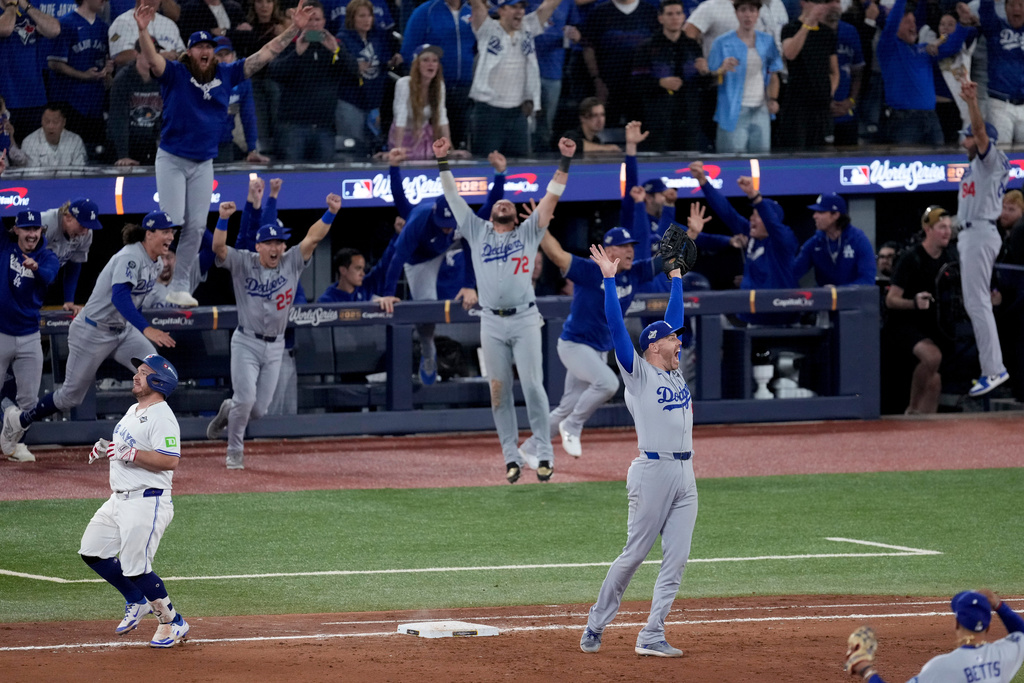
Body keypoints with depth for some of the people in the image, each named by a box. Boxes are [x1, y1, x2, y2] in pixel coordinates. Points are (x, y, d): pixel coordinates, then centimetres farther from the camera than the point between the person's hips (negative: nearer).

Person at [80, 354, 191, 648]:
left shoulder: (162, 417, -17)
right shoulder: (134, 411, 15)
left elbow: (170, 459, -27)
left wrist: (128, 453, -27)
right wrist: (106, 448, 8)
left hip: (147, 501, -10)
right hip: (119, 500, 10)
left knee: (135, 567, -11)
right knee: (92, 551, 12)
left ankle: (173, 622, 5)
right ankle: (137, 602, 26)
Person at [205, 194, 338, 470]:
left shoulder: (291, 263, 2)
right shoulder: (243, 263, -4)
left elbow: (313, 238, -8)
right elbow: (218, 247, -19)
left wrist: (331, 212, -21)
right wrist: (223, 218, -36)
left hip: (275, 346, 3)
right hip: (246, 343, -3)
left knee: (258, 410, 3)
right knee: (245, 398, -14)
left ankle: (229, 410, 38)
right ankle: (234, 452, 7)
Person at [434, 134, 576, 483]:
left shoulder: (528, 232, 14)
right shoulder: (478, 232, 16)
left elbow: (552, 197, 9)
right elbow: (452, 197, 16)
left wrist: (565, 161, 1)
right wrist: (442, 161, 10)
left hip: (525, 320, -2)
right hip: (492, 323, 2)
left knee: (532, 385, -8)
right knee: (499, 391, 1)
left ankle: (545, 453, -2)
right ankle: (511, 458, 6)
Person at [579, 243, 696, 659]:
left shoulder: (674, 372, 17)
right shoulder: (638, 373, -1)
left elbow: (673, 316, 24)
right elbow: (616, 325, -9)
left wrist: (676, 276, 25)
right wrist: (609, 279, -11)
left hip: (685, 475, 7)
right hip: (653, 472, -7)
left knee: (676, 561, 0)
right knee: (634, 554, -1)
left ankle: (651, 638, 0)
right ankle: (596, 625, 12)